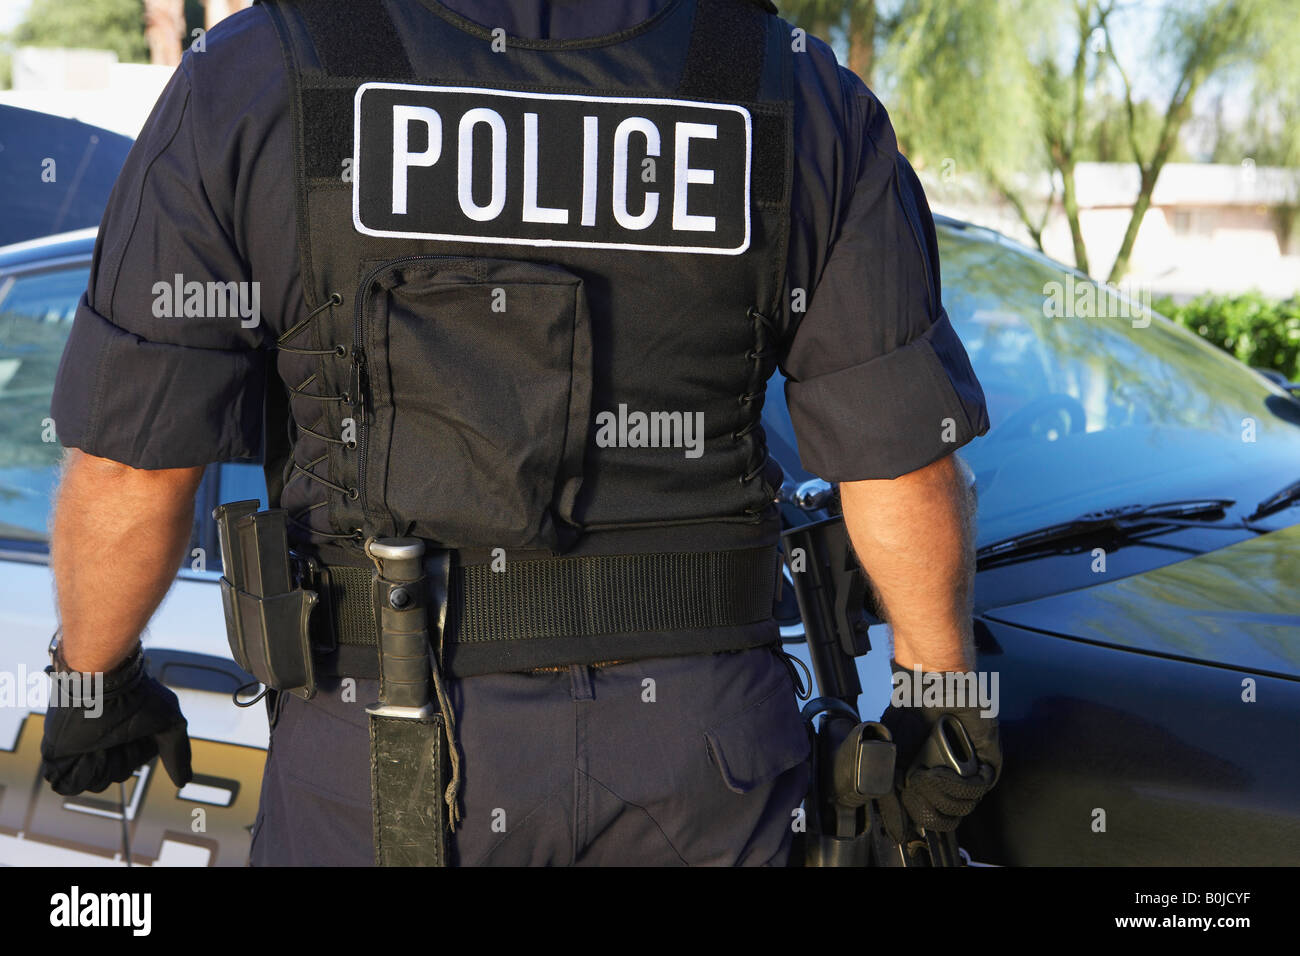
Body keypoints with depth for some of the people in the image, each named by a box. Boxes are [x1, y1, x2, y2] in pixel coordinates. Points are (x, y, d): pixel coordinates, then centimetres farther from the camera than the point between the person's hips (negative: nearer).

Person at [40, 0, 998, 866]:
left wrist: (92, 680, 13)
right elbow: (904, 463, -3)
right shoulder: (806, 98, -3)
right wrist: (944, 700, 13)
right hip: (700, 741, 1)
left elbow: (130, 468, -5)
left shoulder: (247, 82, -7)